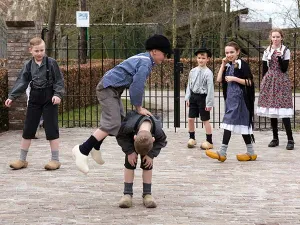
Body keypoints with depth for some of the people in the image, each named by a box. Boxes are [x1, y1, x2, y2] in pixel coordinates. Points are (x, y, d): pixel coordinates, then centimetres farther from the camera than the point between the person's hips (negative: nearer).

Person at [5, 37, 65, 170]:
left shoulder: (51, 63, -6)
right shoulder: (28, 65, 4)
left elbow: (59, 81, -5)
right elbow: (22, 82, 3)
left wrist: (58, 94, -19)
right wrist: (12, 97, -7)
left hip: (49, 99, -4)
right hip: (34, 99, 4)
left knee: (51, 129, -2)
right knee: (28, 129, 7)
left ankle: (55, 159, 8)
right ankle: (22, 160, 17)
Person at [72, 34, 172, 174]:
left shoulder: (144, 59, 13)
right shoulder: (145, 63, -18)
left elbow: (137, 85, 17)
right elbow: (137, 86, -22)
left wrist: (139, 107, 13)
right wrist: (139, 108, -10)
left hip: (113, 89, 11)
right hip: (108, 88, -11)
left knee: (119, 119, 20)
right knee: (112, 124, -17)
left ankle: (95, 148, 34)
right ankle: (82, 150, -17)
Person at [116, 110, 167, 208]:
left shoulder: (158, 131, -41)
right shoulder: (128, 126, -45)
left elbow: (162, 141, -16)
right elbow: (120, 136, -21)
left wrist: (151, 154, -25)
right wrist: (130, 151, -26)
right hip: (129, 136, 0)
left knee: (147, 163, -9)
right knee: (130, 161, -12)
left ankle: (147, 194, 0)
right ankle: (127, 194, -7)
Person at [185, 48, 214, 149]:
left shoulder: (208, 73, -12)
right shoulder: (193, 71, 5)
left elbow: (210, 88, -12)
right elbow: (189, 85, 12)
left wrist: (209, 103, -13)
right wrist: (187, 98, 8)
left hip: (203, 97, -5)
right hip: (193, 96, 5)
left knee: (205, 120, 2)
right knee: (190, 119, 7)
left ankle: (209, 141, 11)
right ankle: (192, 138, 23)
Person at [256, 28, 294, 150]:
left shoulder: (285, 51, -1)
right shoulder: (267, 51, 9)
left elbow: (284, 69, -7)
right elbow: (264, 69, 12)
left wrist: (279, 57, -20)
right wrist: (264, 82, 8)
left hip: (281, 82, -4)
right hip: (269, 81, 4)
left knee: (283, 111, -11)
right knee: (271, 110, 5)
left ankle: (290, 139, -8)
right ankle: (275, 138, 14)